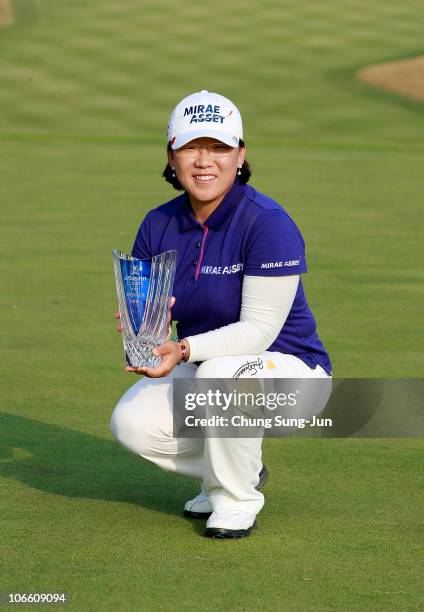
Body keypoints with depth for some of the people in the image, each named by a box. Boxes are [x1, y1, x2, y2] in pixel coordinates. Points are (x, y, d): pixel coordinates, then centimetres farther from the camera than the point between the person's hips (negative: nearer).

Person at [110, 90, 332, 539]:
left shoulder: (268, 223, -21)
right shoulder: (158, 225, -2)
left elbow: (259, 329, -25)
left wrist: (184, 350, -39)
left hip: (288, 371, -6)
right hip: (200, 369, 6)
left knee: (221, 374, -37)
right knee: (131, 423, -18)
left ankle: (237, 498, -12)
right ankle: (241, 470, 9)